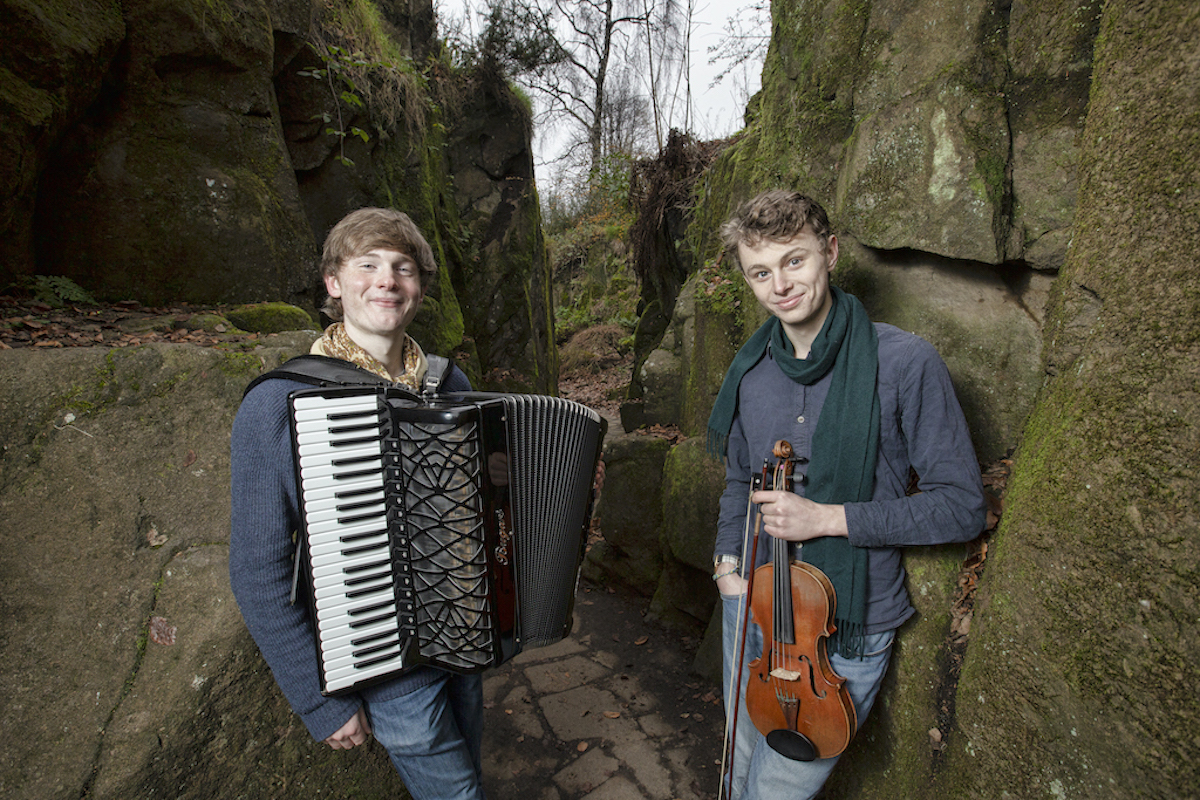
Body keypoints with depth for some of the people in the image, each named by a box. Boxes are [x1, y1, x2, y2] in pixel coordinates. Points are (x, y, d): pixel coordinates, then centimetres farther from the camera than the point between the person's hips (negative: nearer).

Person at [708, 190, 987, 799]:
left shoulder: (905, 362, -17)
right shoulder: (751, 369, 0)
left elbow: (962, 505, -14)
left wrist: (828, 517, -22)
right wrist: (728, 558, -1)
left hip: (845, 634, -4)